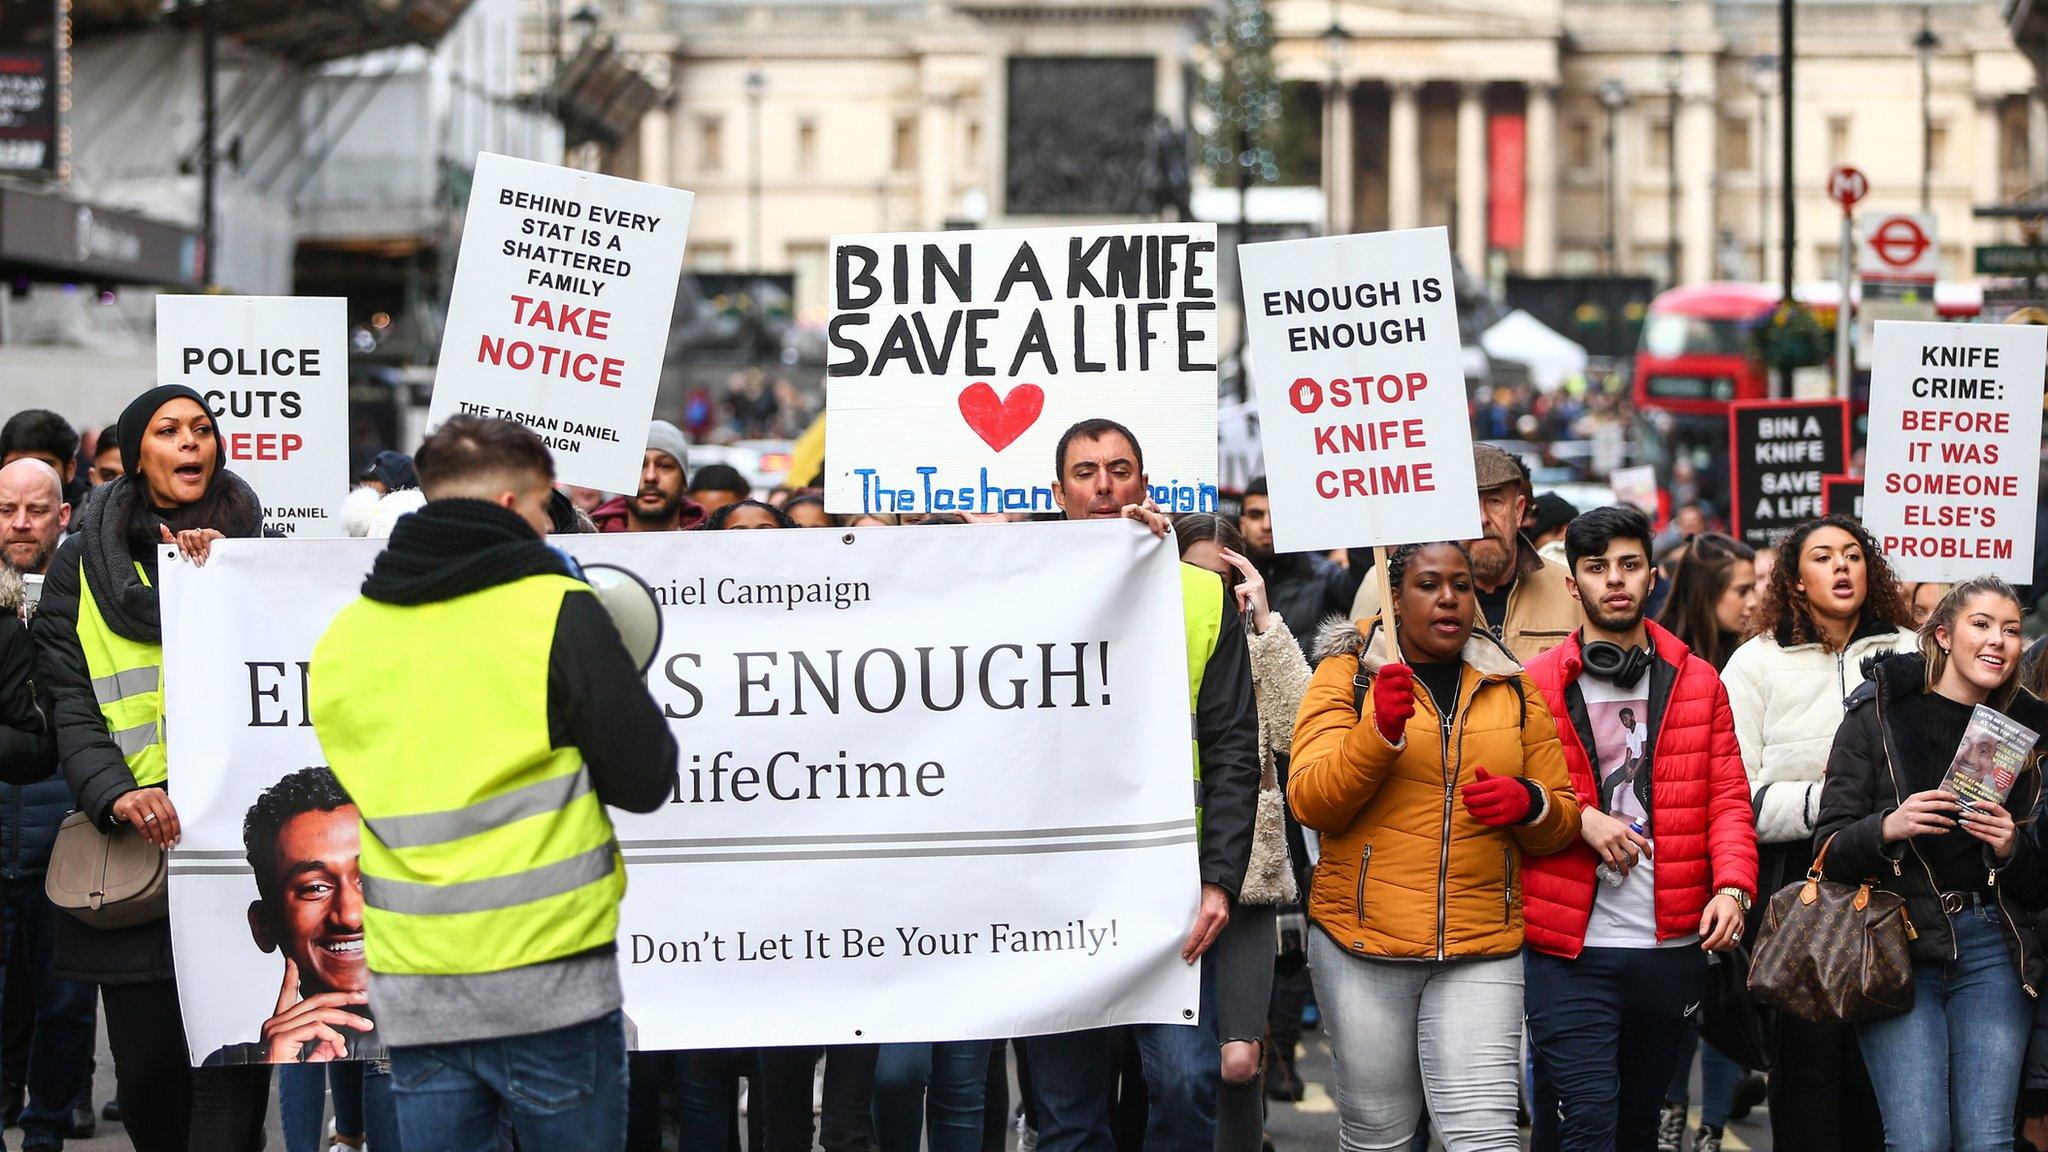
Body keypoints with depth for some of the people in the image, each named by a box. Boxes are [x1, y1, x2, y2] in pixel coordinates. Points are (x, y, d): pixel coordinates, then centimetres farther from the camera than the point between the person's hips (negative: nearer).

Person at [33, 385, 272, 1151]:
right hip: (137, 836, 0)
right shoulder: (85, 562, 10)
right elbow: (69, 702, 2)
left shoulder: (253, 548, 13)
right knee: (146, 1067, 2)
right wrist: (114, 792, -15)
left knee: (230, 1064, -11)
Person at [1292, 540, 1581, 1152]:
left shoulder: (1512, 688, 12)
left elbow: (1563, 818, 15)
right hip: (1364, 941, -1)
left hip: (1481, 951, 1)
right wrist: (1379, 730, -22)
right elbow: (1309, 802, -7)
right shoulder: (1348, 674, 4)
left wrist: (1528, 803, -8)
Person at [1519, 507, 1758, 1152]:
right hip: (1569, 950, -3)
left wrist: (1733, 884, -10)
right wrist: (1580, 818, -15)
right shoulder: (1537, 686, 2)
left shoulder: (1696, 682, 10)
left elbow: (1728, 796, 6)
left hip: (1672, 947, 3)